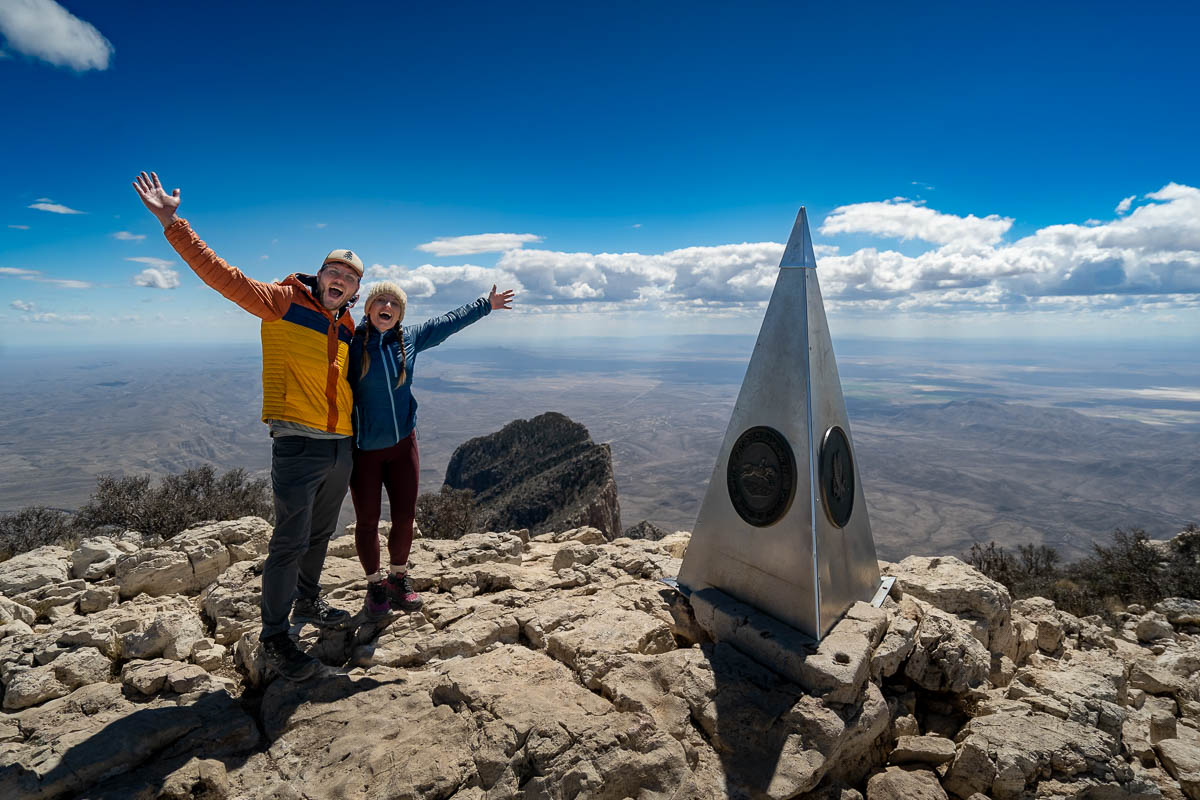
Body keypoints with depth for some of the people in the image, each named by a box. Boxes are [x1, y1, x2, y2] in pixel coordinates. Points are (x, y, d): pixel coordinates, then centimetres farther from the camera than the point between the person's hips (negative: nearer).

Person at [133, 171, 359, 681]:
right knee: (290, 541, -3)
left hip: (341, 447, 7)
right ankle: (274, 636, 12)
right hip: (297, 444, -6)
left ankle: (308, 603, 39)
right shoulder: (283, 301, -3)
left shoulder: (346, 327, 14)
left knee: (320, 534, 19)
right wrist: (172, 223, -15)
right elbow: (222, 275, -11)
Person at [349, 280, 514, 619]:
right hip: (363, 448, -3)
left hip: (403, 443, 3)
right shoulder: (351, 341, -6)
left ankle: (398, 576, 32)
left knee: (404, 518, 6)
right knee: (367, 522, 5)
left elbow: (449, 322, 18)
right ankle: (374, 584, 28)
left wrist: (485, 305, 28)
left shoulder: (410, 338, 5)